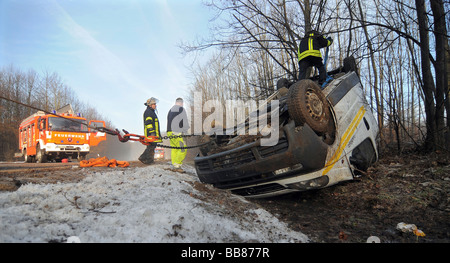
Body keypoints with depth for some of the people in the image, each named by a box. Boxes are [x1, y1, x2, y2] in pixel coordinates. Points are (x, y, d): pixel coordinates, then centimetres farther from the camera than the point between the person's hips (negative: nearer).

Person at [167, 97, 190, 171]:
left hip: (170, 132, 8)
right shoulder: (181, 109, -4)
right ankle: (177, 165, -8)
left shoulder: (170, 110, 18)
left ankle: (174, 165, 13)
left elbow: (168, 122, 16)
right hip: (177, 133, -8)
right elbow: (185, 122, -7)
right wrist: (184, 131, 8)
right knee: (183, 149, -5)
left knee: (174, 149, 12)